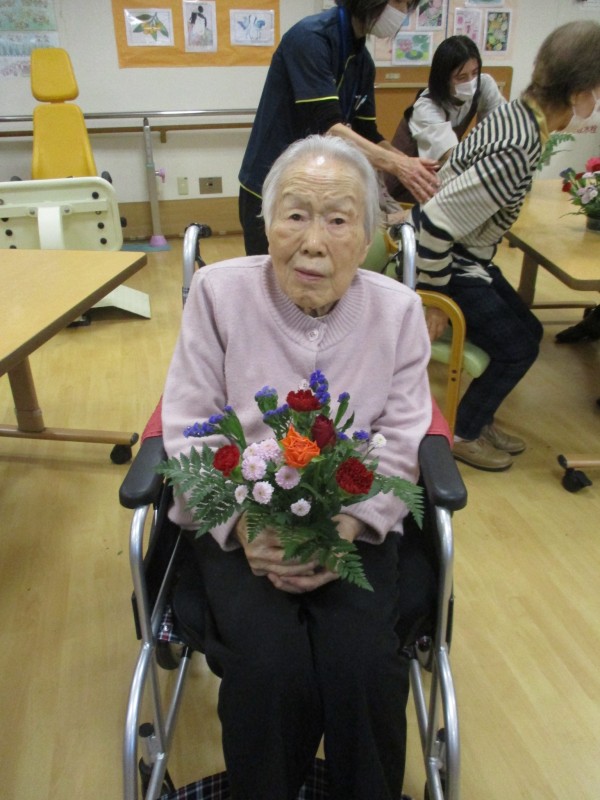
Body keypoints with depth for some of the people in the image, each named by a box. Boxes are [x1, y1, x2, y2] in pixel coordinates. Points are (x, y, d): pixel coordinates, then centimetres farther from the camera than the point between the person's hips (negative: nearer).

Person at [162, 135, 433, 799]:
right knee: (269, 665, -22)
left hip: (355, 524, 1)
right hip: (235, 522, 0)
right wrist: (244, 526, -18)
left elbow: (401, 442, -2)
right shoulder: (218, 291, -4)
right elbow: (188, 431, -5)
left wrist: (345, 528, -18)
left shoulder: (397, 309, 0)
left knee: (362, 663, -20)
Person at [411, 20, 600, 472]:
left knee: (528, 331, 15)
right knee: (517, 349, 1)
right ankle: (462, 433, 20)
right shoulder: (517, 153, -30)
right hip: (447, 262, -9)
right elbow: (435, 225, -30)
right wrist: (434, 302, -20)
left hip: (463, 253, 9)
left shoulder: (516, 112, -3)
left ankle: (479, 419, 30)